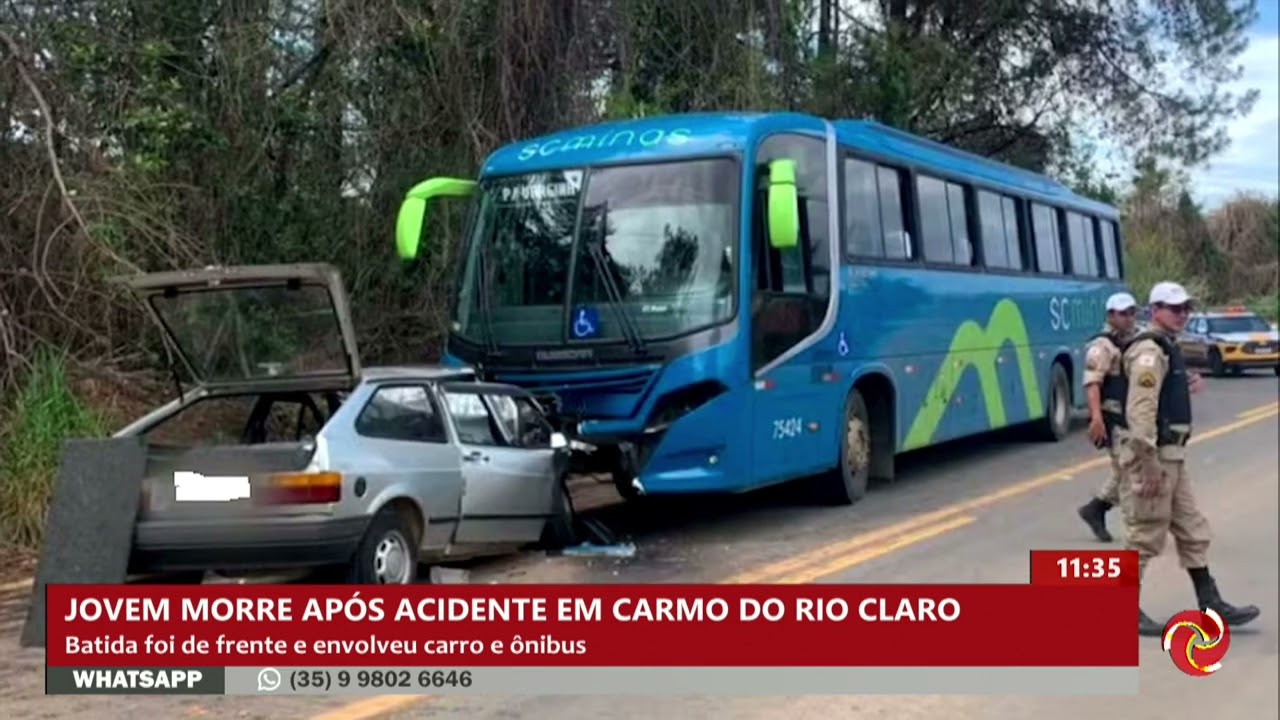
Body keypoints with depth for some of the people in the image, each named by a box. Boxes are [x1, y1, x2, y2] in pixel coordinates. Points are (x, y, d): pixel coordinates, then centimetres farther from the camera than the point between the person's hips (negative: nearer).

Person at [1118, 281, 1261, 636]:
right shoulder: (1149, 352, -17)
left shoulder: (1168, 348, 16)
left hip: (1172, 457, 10)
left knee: (1192, 532, 12)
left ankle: (1210, 604, 19)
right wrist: (1150, 464, -26)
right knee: (1145, 536, -3)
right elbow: (1140, 410, -25)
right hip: (1152, 458, -10)